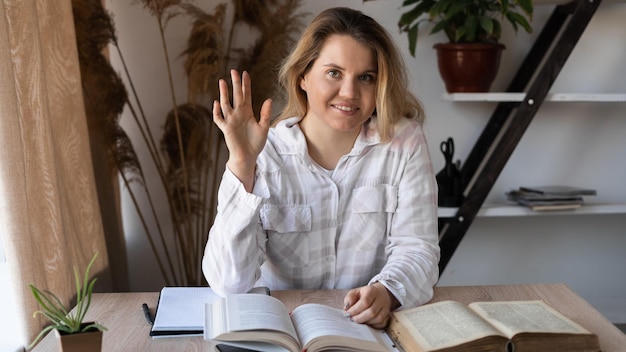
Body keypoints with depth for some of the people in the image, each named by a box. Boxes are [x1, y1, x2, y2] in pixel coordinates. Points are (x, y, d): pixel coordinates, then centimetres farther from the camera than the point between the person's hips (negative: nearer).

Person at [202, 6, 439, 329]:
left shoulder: (404, 142, -3)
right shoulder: (264, 153, -8)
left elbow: (416, 248, -6)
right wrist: (241, 164, -22)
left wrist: (385, 293, -27)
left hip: (373, 326, 2)